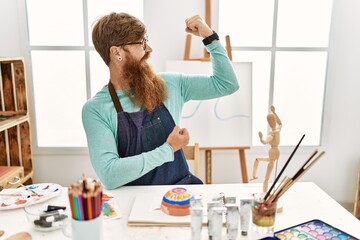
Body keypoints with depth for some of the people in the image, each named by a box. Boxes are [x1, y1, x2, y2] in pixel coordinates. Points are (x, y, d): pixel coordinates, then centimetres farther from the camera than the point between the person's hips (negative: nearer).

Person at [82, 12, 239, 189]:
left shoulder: (168, 84, 2)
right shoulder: (96, 109, -10)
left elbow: (227, 84, 8)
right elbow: (109, 175, -20)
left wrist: (210, 37, 0)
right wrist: (168, 149, -16)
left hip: (182, 190, 2)